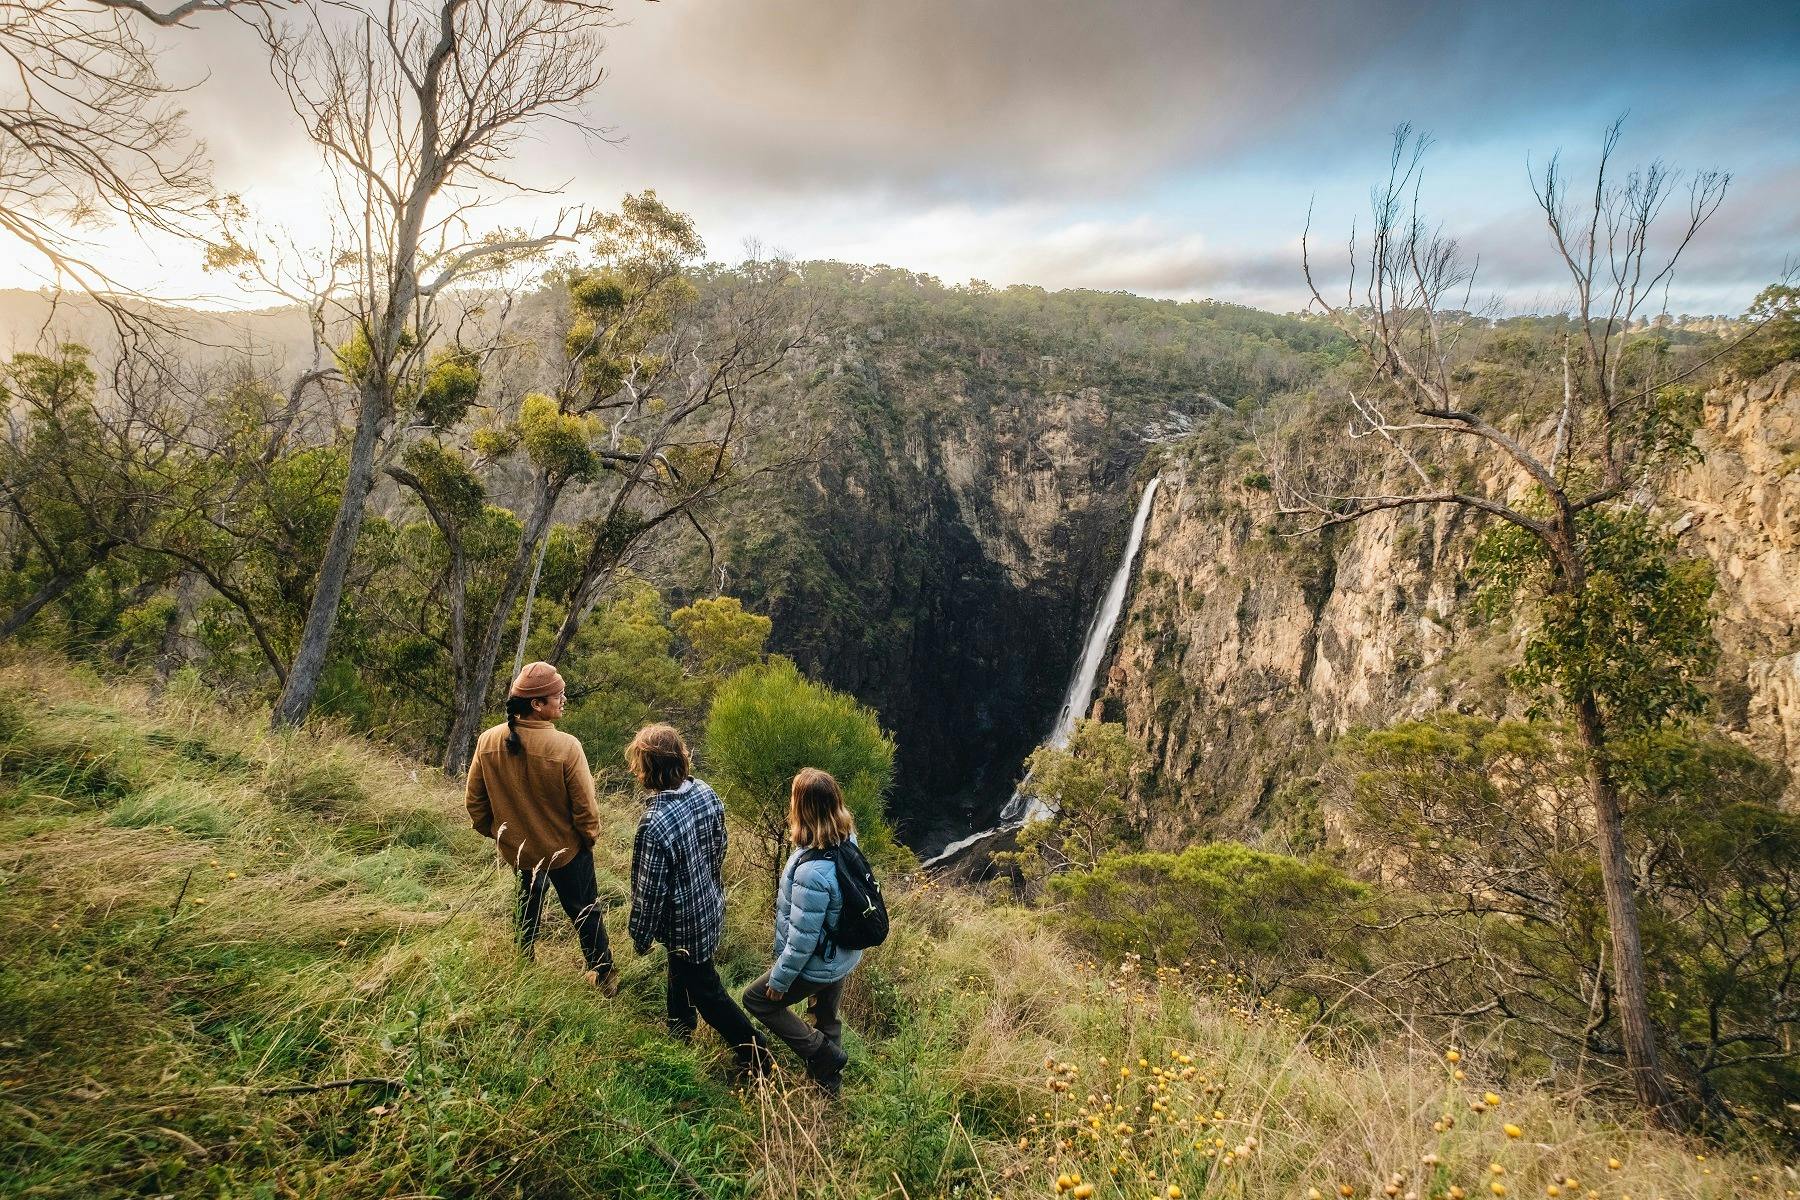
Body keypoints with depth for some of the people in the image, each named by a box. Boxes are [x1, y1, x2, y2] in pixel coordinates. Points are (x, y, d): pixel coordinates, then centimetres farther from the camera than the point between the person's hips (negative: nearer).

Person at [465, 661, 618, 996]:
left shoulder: (488, 742, -17)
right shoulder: (566, 747, -30)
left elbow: (474, 800, -4)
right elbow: (585, 807, -21)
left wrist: (493, 831, 14)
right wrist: (590, 837, -1)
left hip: (518, 849, 4)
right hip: (565, 850, -4)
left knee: (528, 905, 31)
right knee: (585, 912, 18)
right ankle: (604, 976, 32)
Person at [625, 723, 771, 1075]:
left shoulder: (655, 825, -36)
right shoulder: (707, 793, -14)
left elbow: (650, 892, -24)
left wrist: (641, 937, -7)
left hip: (686, 923, -7)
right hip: (711, 905, 7)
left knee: (707, 991, 14)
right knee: (681, 970, 32)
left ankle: (756, 1055, 26)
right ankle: (681, 1023, 56)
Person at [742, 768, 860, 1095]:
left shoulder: (813, 872, -39)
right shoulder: (846, 841, -13)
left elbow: (802, 938, -28)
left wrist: (780, 979, -12)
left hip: (816, 966, -7)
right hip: (843, 957, 7)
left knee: (756, 999, 16)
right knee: (826, 1018, 28)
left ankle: (823, 1053, 18)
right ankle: (829, 1080, 49)